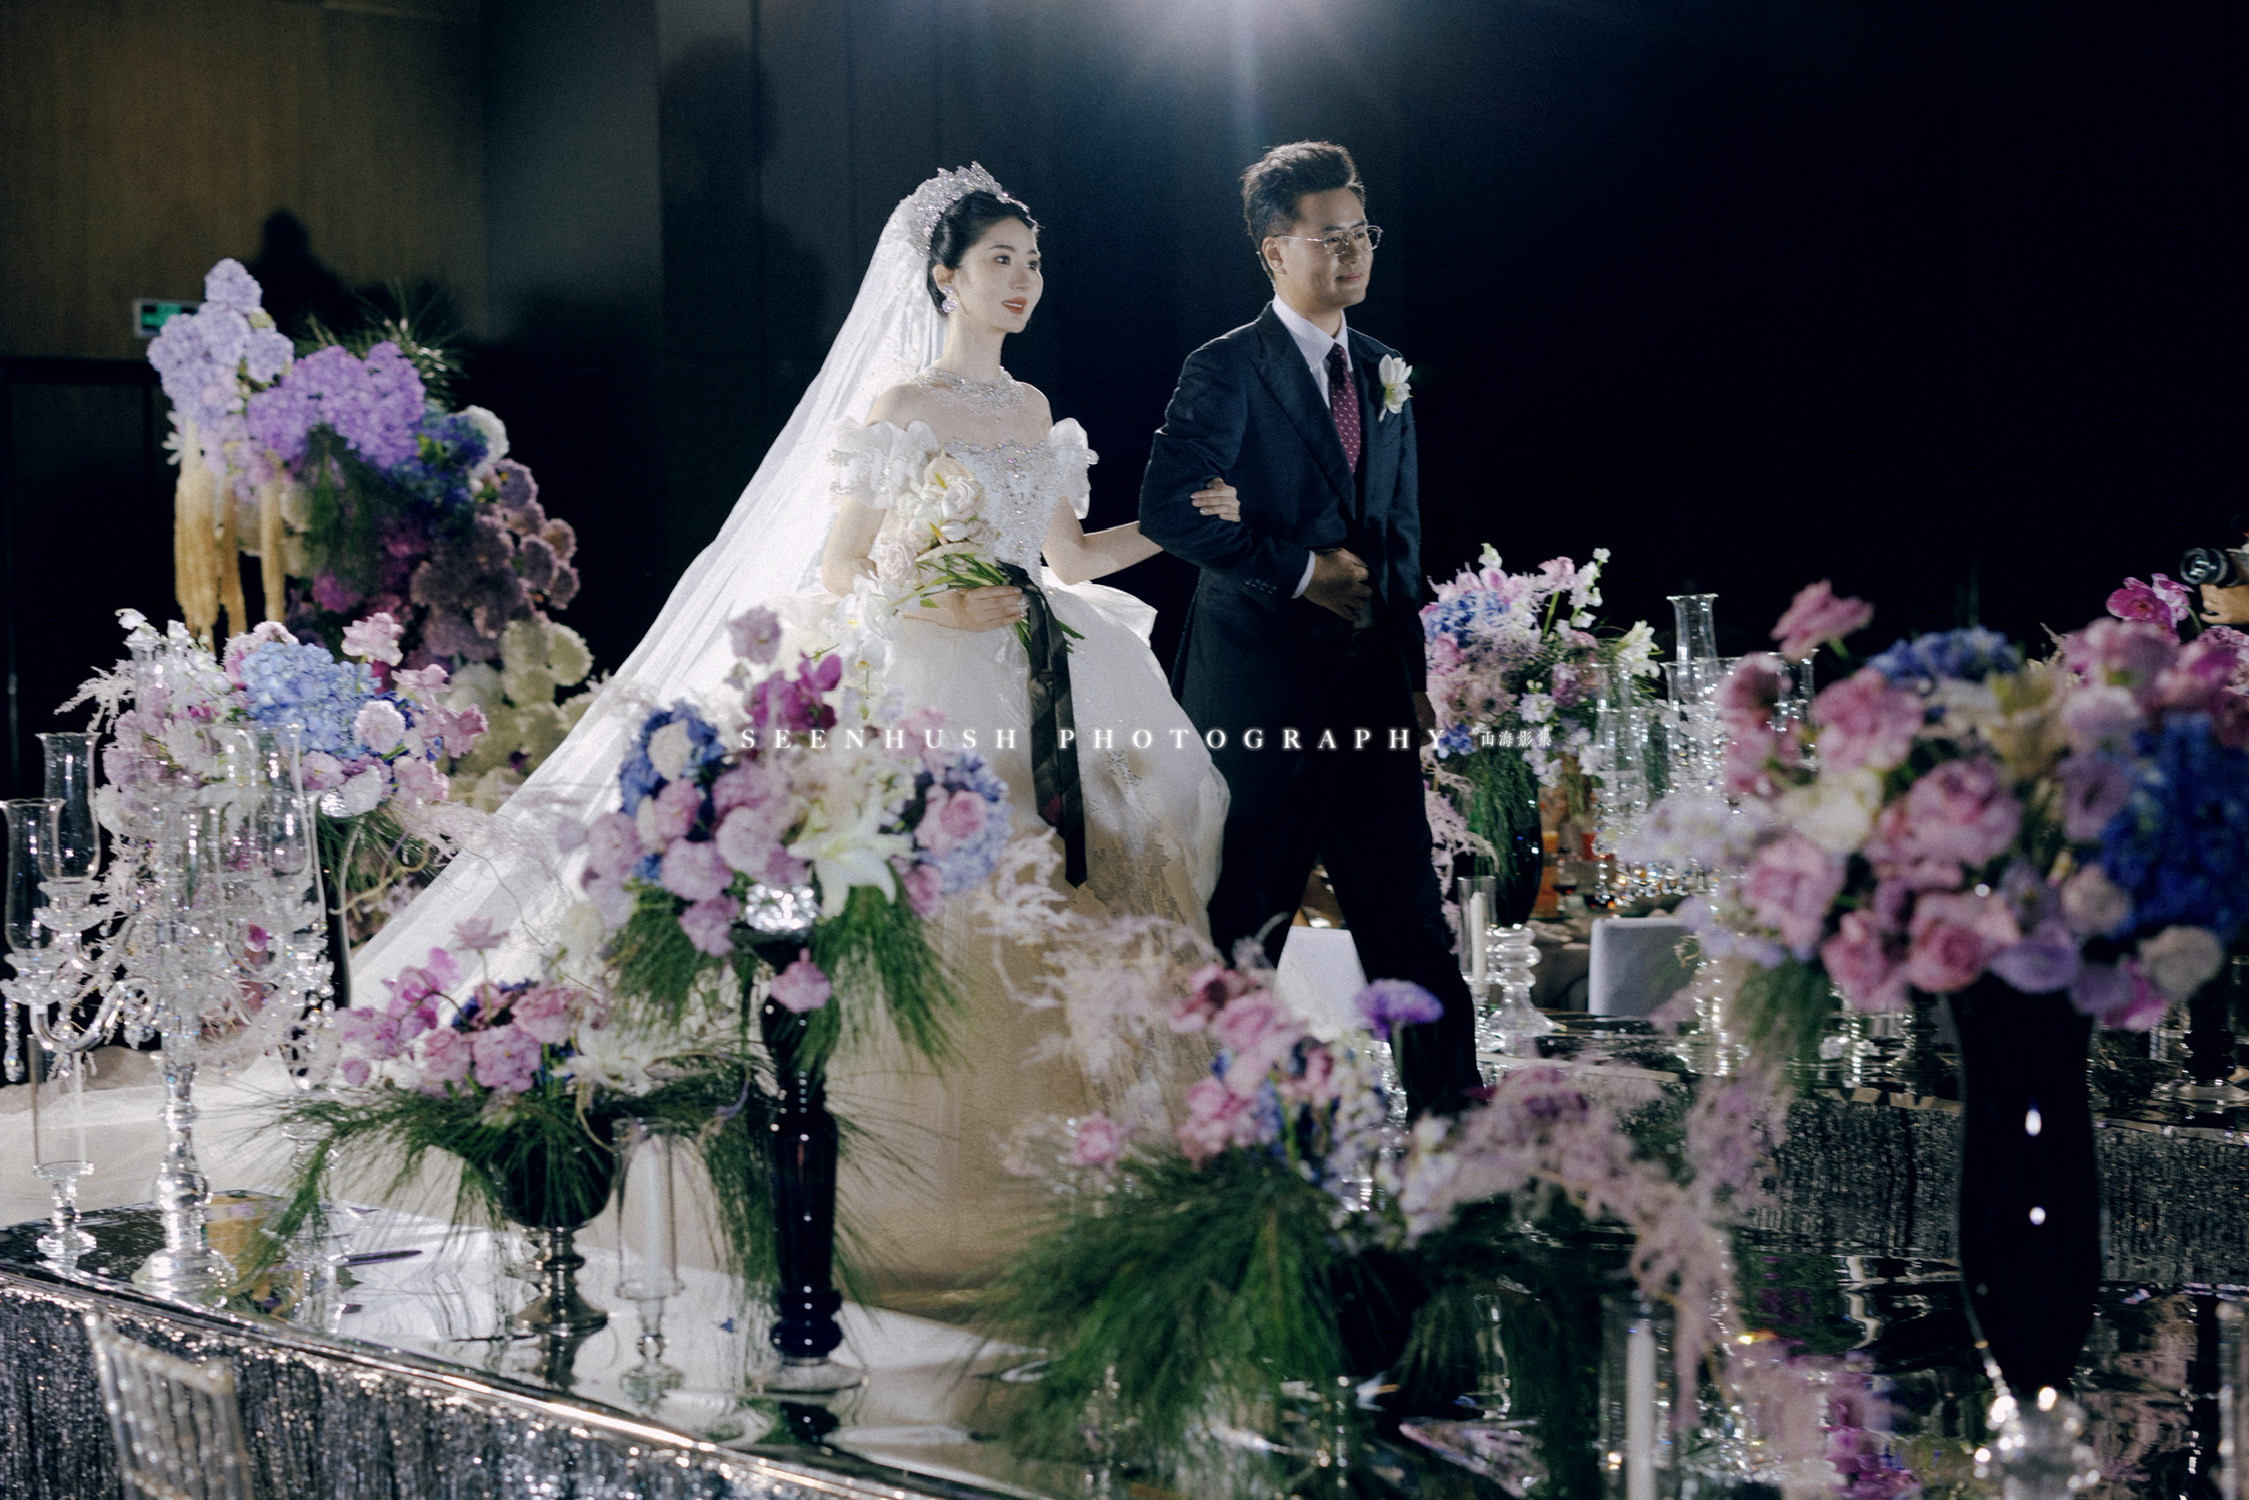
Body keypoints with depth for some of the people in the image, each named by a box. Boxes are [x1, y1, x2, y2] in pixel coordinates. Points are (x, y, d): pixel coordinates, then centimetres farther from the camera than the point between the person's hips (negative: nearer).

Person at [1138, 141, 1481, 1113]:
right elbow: (1170, 509, -19)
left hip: (1369, 693, 6)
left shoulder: (1385, 374, 16)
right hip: (1258, 691, -6)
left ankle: (1451, 1109, 11)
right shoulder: (1226, 370, -6)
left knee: (1412, 920, 5)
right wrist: (1301, 568, -16)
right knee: (1238, 933, 1)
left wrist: (1413, 675, 13)